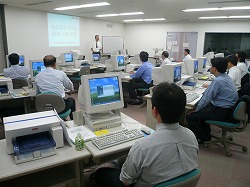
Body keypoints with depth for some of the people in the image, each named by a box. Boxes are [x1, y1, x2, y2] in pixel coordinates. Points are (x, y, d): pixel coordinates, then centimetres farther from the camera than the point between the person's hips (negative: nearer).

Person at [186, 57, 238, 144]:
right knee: (202, 109, 29)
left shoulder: (218, 81, -23)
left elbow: (206, 98, -20)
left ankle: (203, 138, 7)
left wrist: (195, 110, -9)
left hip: (221, 112, -10)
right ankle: (206, 133, 31)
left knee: (190, 117, -10)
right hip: (228, 108, 10)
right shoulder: (226, 77, 6)